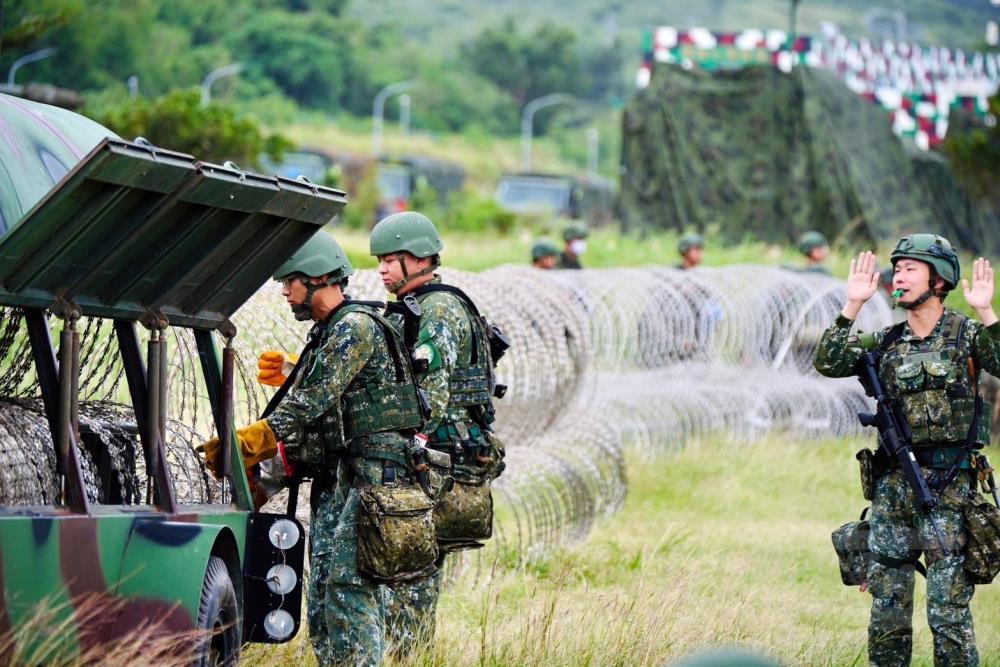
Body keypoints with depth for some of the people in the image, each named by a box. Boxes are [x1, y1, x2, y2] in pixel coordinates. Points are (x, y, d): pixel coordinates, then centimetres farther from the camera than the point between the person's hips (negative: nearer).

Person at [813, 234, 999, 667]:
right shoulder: (887, 343, 11)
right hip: (892, 486, 5)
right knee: (886, 609, 9)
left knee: (949, 611, -5)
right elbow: (829, 363, 1)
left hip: (949, 488, -5)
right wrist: (853, 305, -4)